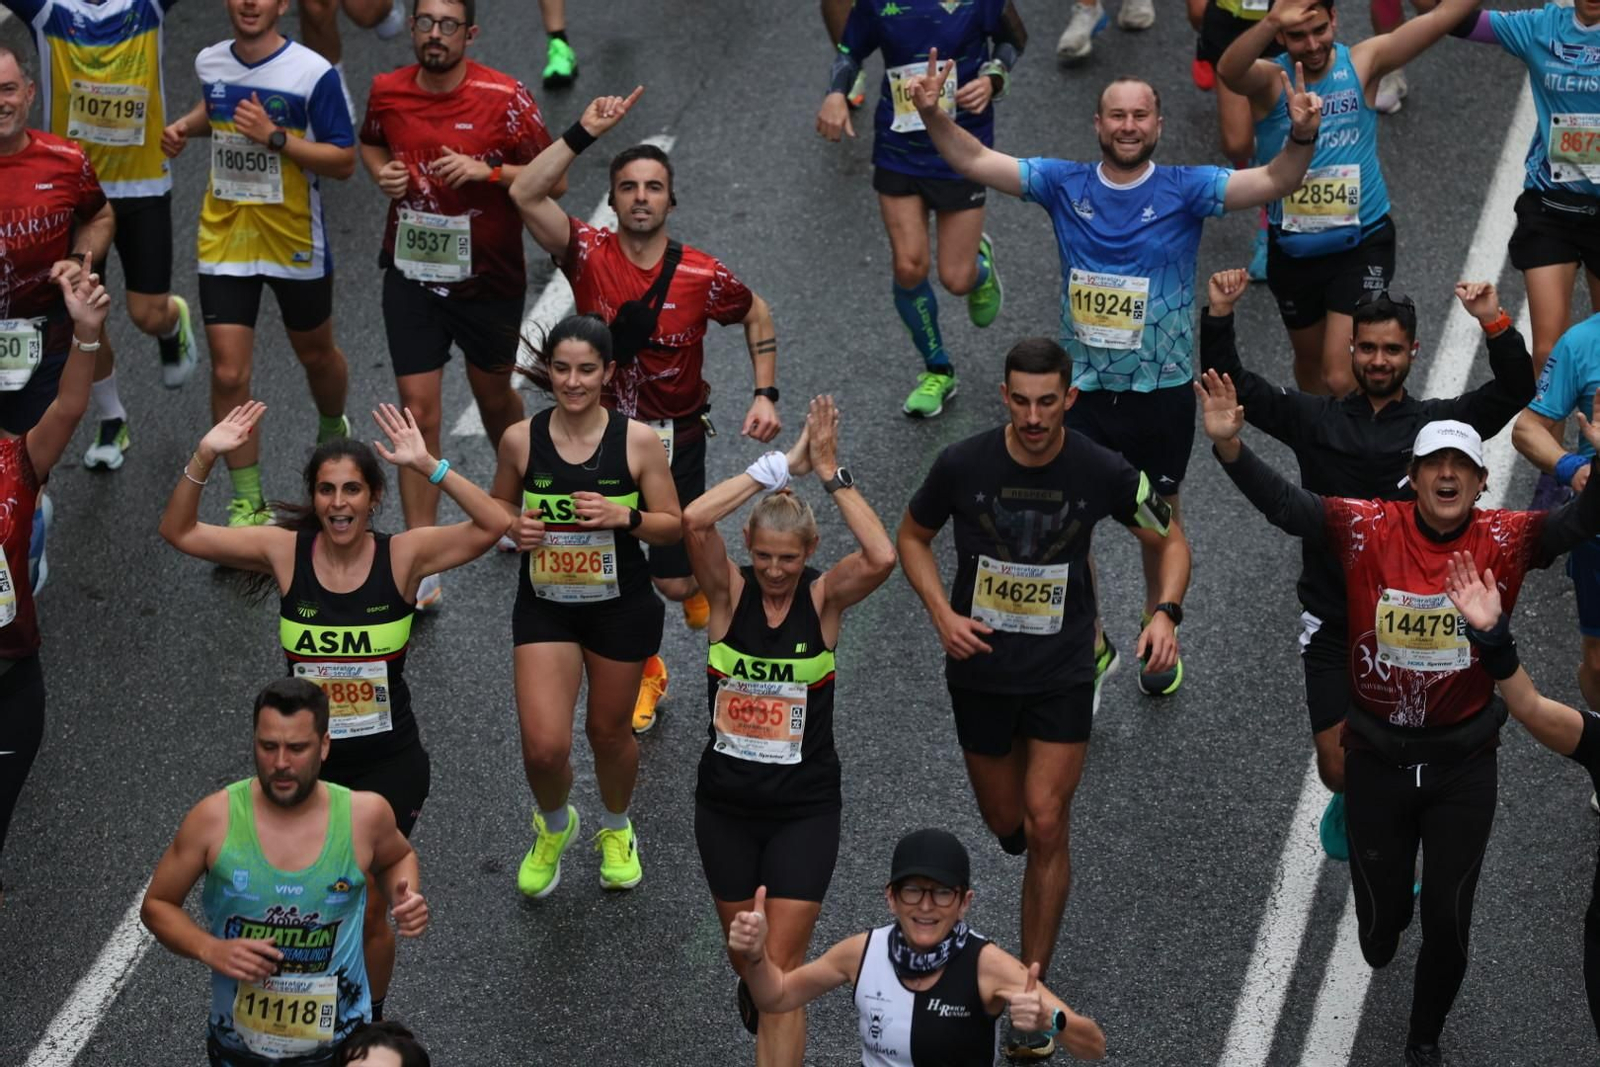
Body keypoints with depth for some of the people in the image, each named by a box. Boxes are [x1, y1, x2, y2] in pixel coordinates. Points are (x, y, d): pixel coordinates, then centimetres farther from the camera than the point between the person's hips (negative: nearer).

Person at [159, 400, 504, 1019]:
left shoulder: (402, 555, -11)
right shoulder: (286, 551, -8)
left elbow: (492, 526, -24)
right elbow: (179, 532, -8)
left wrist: (428, 466, -32)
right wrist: (204, 459, -23)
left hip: (387, 763, -1)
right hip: (306, 760, 1)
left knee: (366, 913, 3)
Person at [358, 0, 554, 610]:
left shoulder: (505, 99, -14)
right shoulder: (387, 92, -4)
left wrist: (487, 171, -25)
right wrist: (382, 171, -5)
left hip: (489, 277, -1)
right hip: (412, 277, 1)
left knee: (494, 395, 19)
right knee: (418, 412, -4)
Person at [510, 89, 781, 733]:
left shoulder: (702, 276, -11)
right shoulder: (589, 254, -11)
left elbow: (757, 317, 9)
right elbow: (526, 195, -25)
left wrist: (766, 396, -1)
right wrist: (584, 133, -28)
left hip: (676, 442, -1)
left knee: (675, 582, 0)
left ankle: (702, 582, 38)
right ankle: (643, 674, 33)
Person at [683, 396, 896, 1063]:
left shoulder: (824, 598, -9)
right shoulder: (731, 592, -8)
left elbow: (881, 558, -31)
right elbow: (694, 521, -27)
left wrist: (832, 475, -26)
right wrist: (781, 467, -25)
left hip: (804, 807, -2)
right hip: (725, 801, 2)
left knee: (781, 973, -6)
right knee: (743, 952, 20)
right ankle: (755, 990, 56)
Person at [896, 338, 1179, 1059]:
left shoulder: (1104, 473, -14)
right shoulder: (962, 465, -13)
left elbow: (1168, 542, 2)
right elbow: (912, 536, 5)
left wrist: (1166, 612, -17)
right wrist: (943, 614, -11)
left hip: (1063, 673, -1)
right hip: (981, 669, 1)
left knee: (1046, 826, -8)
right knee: (1007, 823, 12)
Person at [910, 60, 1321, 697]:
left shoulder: (1185, 190, -9)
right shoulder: (1064, 185, -2)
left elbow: (1274, 182, -20)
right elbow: (975, 161, -3)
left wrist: (1302, 138, -40)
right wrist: (933, 116, -21)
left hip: (1162, 392, -1)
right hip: (1082, 389, 1)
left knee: (1160, 523, 14)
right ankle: (1090, 646, 16)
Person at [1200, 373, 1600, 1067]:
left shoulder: (1506, 541, -9)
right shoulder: (1369, 530, -11)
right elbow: (1282, 504, -18)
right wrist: (1229, 445, -35)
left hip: (1464, 764, 0)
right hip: (1376, 756, 0)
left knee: (1448, 916, 7)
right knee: (1379, 910, 13)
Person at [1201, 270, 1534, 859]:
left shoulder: (1438, 422, 3)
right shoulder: (1316, 419, 6)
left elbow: (1515, 390, -11)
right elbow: (1232, 385, 1)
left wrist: (1495, 324, -26)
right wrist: (1220, 317, -13)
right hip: (1331, 624, 1)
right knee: (1338, 768, 3)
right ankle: (1353, 800, 40)